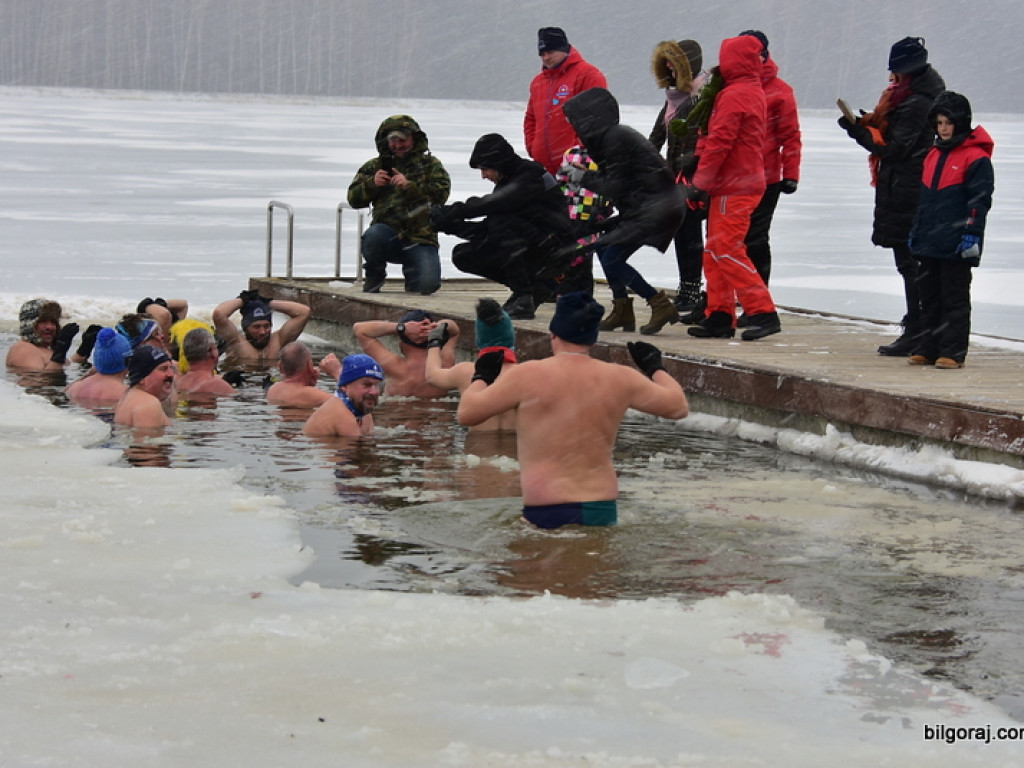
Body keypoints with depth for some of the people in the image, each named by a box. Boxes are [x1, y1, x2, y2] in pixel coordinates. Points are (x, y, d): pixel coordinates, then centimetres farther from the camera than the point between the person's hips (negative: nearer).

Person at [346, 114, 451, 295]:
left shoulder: (431, 165, 14)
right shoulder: (374, 166, 18)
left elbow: (440, 194, -3)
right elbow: (354, 199, 13)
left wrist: (409, 186, -16)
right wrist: (372, 183, -7)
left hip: (420, 238, -1)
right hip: (388, 231, 1)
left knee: (427, 284, -22)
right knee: (373, 235, -36)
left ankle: (411, 270, 18)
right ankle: (373, 280, -5)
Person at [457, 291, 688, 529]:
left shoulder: (527, 376, -5)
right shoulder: (619, 379, 5)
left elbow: (466, 413, 3)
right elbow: (679, 407, 18)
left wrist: (482, 376, 23)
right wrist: (654, 367, 35)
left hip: (545, 514, -4)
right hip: (603, 510, 4)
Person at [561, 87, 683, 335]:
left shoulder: (616, 138, -16)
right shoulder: (611, 135, 14)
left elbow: (615, 187, -16)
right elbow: (616, 181, 17)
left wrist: (583, 178, -4)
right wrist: (580, 174, 17)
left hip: (656, 207, -10)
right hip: (643, 206, 10)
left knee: (611, 260, -11)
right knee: (602, 247, 14)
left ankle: (661, 305, -7)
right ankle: (622, 312, 21)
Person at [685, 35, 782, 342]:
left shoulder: (734, 95, -15)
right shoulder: (754, 92, 17)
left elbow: (719, 141, -18)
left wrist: (700, 183, -13)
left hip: (734, 187, -10)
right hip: (747, 181, 10)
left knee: (726, 250, -12)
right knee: (715, 252, 12)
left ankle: (764, 313, -16)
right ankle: (720, 318, 14)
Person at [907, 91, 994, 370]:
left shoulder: (976, 157, -9)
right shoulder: (934, 155, 16)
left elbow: (980, 200, -12)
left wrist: (972, 233, -17)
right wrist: (916, 231, 20)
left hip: (956, 245, -8)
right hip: (929, 242, 8)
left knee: (955, 299, -2)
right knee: (929, 297, 11)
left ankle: (953, 352, 0)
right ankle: (927, 349, 17)